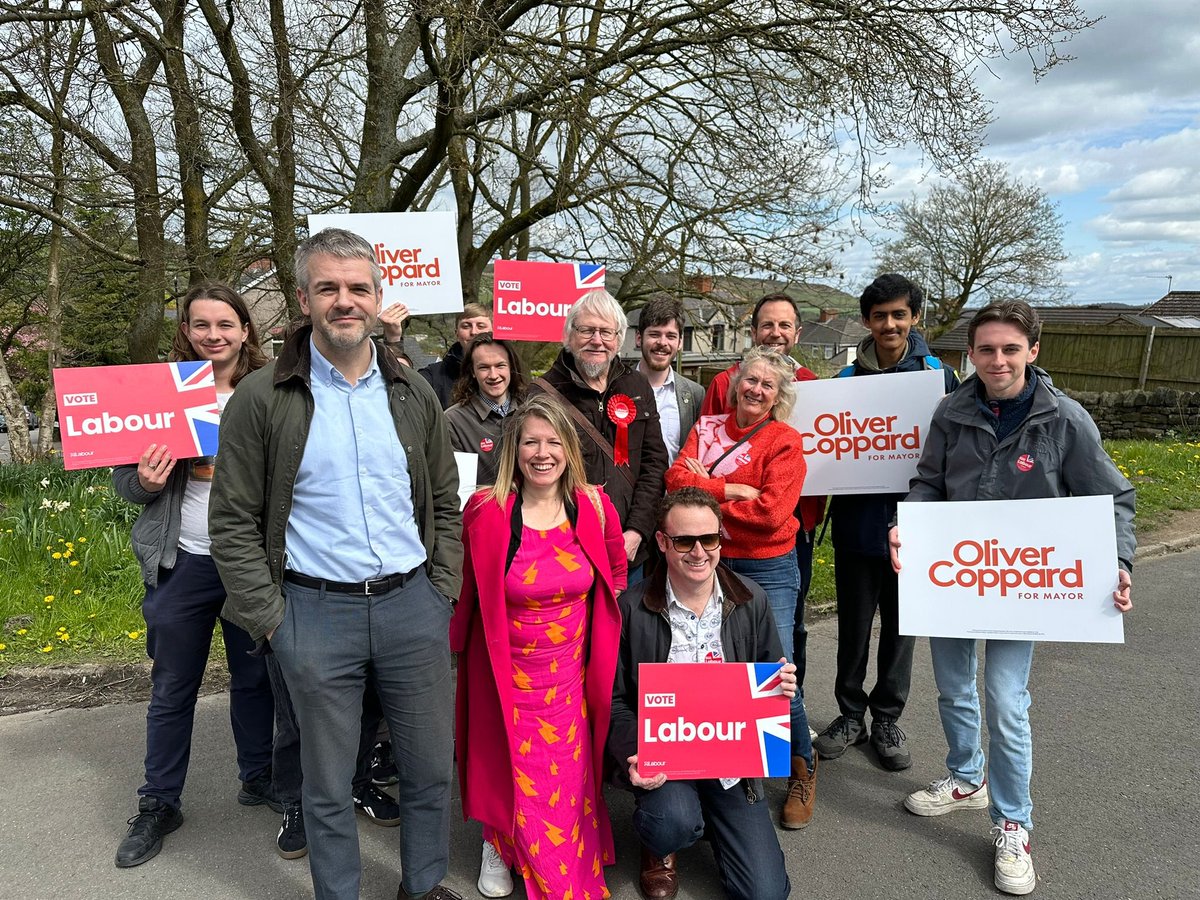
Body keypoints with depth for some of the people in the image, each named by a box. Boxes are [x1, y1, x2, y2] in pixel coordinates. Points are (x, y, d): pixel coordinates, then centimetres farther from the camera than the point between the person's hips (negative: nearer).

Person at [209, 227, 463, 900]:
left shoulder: (413, 394, 5)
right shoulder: (264, 398, -5)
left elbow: (445, 503, 12)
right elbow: (234, 519, -2)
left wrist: (443, 589, 4)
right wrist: (269, 616, -6)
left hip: (414, 605, 3)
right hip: (317, 612, -3)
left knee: (431, 766, 15)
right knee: (329, 782, 12)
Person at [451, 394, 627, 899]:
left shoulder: (594, 508, -7)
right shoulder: (485, 512, -15)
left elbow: (616, 573, 10)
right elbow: (463, 587, 0)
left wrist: (601, 634, 7)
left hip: (571, 670, 2)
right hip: (504, 671, -2)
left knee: (568, 776, 10)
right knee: (508, 769, 10)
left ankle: (574, 856, 38)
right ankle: (498, 843, 41)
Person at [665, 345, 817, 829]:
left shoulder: (784, 441, -7)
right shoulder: (707, 427, 7)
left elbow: (771, 512, -17)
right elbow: (676, 478, -6)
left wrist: (704, 492, -9)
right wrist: (733, 490, -18)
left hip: (767, 570, -4)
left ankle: (803, 769, 23)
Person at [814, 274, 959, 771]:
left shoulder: (940, 376, -2)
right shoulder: (847, 378, 2)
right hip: (857, 523, 1)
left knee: (901, 627, 12)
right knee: (853, 626, 11)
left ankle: (887, 720, 29)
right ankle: (850, 715, 29)